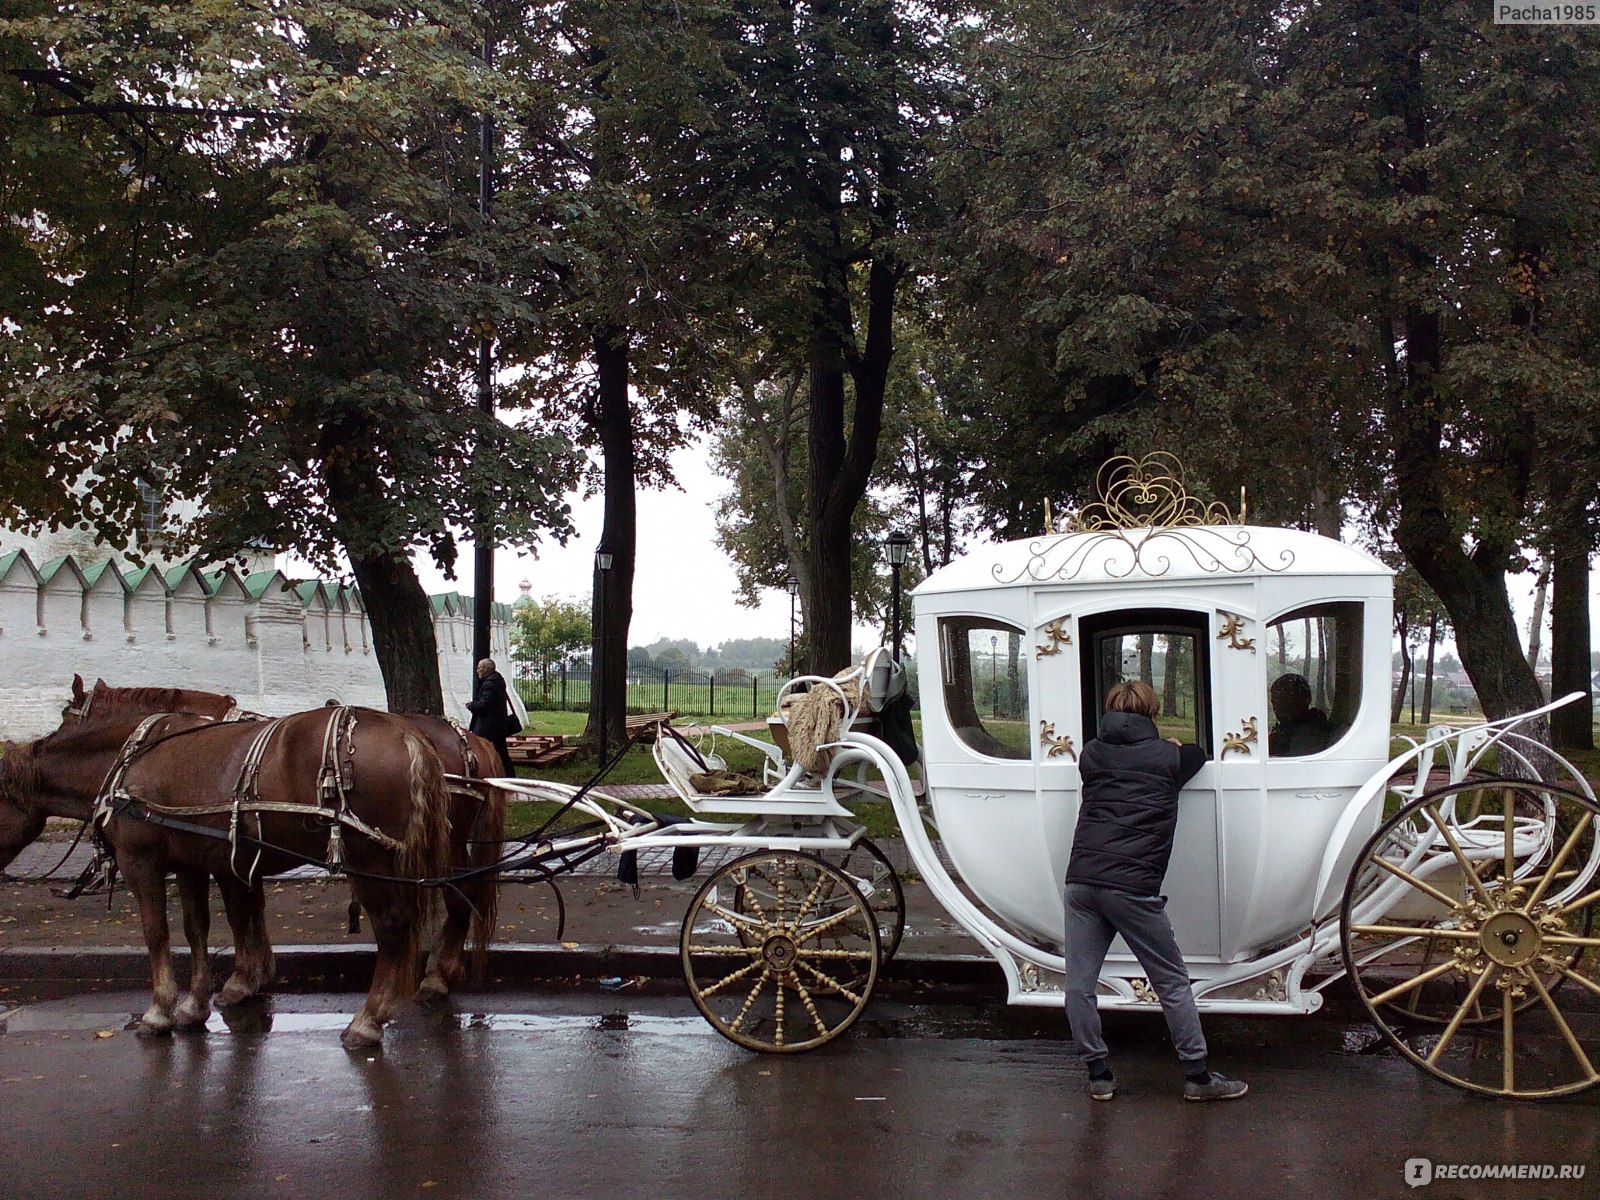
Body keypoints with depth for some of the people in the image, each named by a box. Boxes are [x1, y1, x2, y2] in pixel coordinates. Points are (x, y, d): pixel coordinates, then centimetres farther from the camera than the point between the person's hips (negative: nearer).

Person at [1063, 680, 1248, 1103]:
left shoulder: (1091, 754, 11)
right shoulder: (1167, 755, 5)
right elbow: (1198, 757, 27)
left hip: (1081, 881, 3)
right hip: (1132, 888, -3)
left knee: (1079, 984, 9)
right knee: (1173, 982, 9)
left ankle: (1098, 1074, 14)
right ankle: (1197, 1076, 13)